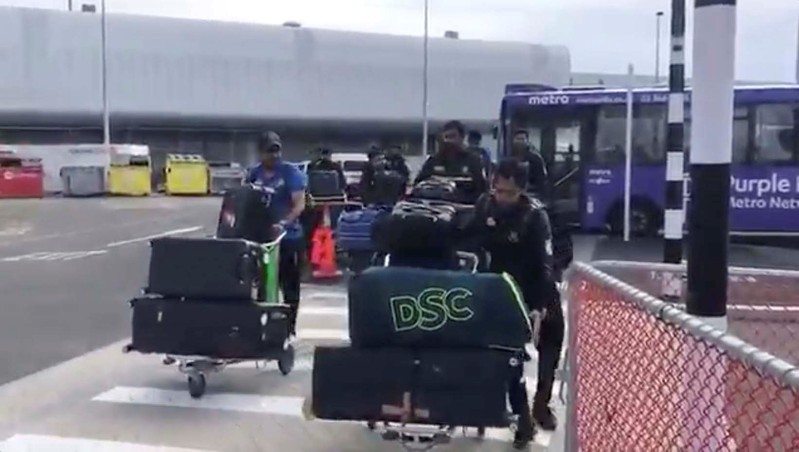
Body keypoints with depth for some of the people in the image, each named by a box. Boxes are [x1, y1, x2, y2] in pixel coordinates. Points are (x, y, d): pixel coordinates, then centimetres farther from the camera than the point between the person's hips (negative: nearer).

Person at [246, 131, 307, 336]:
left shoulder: (291, 172, -7)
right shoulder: (254, 174, 5)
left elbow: (299, 205, -15)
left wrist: (283, 224, -31)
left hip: (289, 237, -3)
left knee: (289, 285, 5)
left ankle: (290, 326, 15)